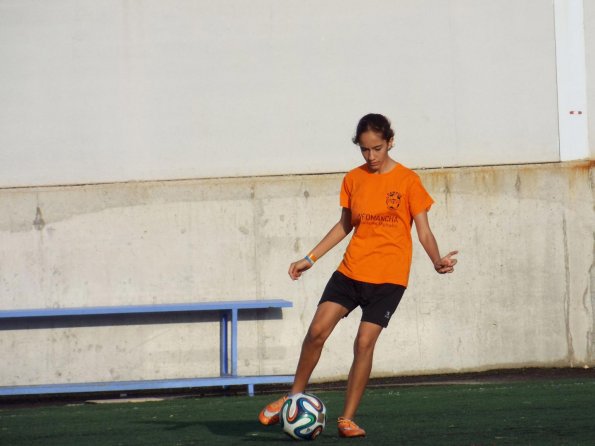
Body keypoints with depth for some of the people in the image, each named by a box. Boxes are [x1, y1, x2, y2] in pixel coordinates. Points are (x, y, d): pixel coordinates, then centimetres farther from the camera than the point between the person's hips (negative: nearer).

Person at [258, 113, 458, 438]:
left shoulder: (408, 181, -4)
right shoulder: (353, 179, 7)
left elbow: (423, 231, -5)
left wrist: (437, 261, -24)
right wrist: (310, 258, 13)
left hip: (389, 277, -3)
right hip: (351, 270, 3)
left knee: (364, 342, -11)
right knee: (317, 331, -7)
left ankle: (347, 419, 1)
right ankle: (294, 397, 13)